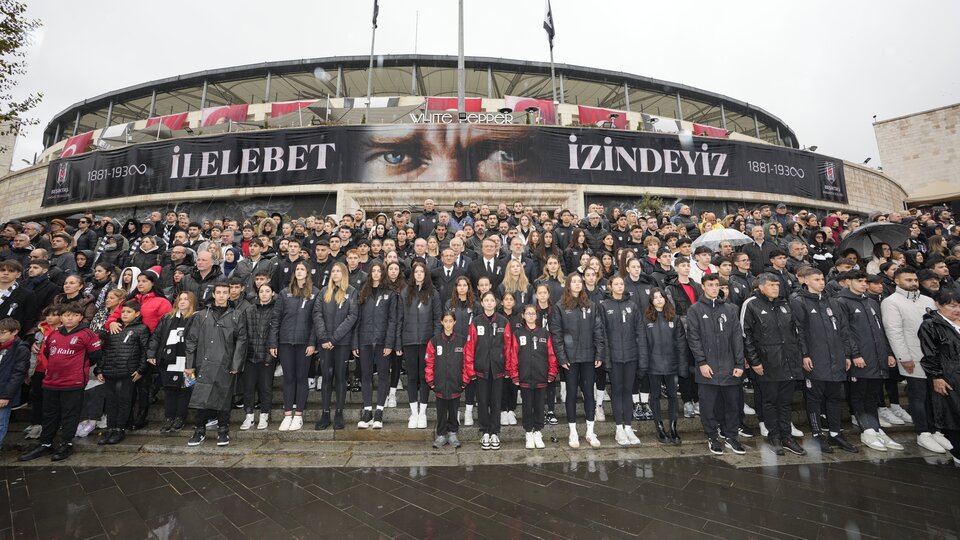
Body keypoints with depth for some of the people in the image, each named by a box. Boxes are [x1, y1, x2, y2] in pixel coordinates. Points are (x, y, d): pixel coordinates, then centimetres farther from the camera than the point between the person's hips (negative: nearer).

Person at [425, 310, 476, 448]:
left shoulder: (463, 340, -3)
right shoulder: (435, 341, -2)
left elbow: (468, 361, -1)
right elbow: (429, 362, 1)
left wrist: (465, 380, -2)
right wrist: (430, 381, -1)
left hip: (456, 384, 0)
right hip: (440, 384, 0)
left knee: (454, 410, 13)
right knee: (441, 411, 11)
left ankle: (452, 434, 30)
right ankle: (441, 435, 26)